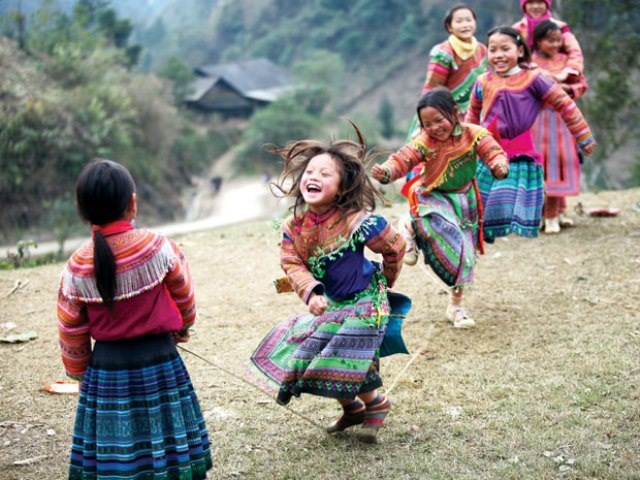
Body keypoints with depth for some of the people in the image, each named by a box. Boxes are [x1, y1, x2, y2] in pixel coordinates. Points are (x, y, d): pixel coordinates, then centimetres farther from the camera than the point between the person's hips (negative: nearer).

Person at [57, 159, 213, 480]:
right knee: (170, 450, 11)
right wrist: (183, 327, 26)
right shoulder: (159, 248, -11)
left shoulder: (76, 267, -7)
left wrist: (80, 375, 16)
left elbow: (71, 336, 0)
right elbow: (185, 297, 5)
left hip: (106, 368, 1)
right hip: (160, 361, -1)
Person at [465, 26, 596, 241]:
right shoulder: (483, 82, 5)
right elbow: (473, 115, 23)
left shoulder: (533, 79, -6)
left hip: (521, 157, -4)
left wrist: (584, 137, 4)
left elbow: (565, 105, 0)